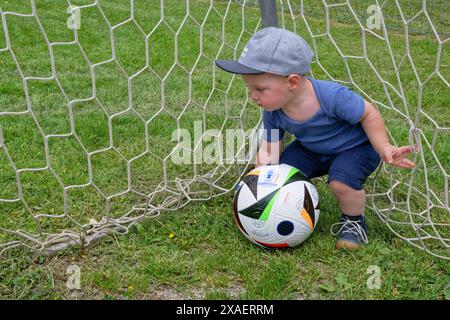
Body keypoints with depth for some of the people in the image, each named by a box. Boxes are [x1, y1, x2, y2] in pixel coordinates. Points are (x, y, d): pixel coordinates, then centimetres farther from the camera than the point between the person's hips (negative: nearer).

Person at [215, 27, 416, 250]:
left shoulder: (332, 96, -38)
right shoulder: (273, 111, -20)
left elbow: (369, 115, -21)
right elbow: (269, 148, -9)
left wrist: (383, 148, -29)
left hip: (355, 146, -5)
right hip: (312, 149, 6)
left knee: (340, 181, -31)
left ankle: (354, 221, 0)